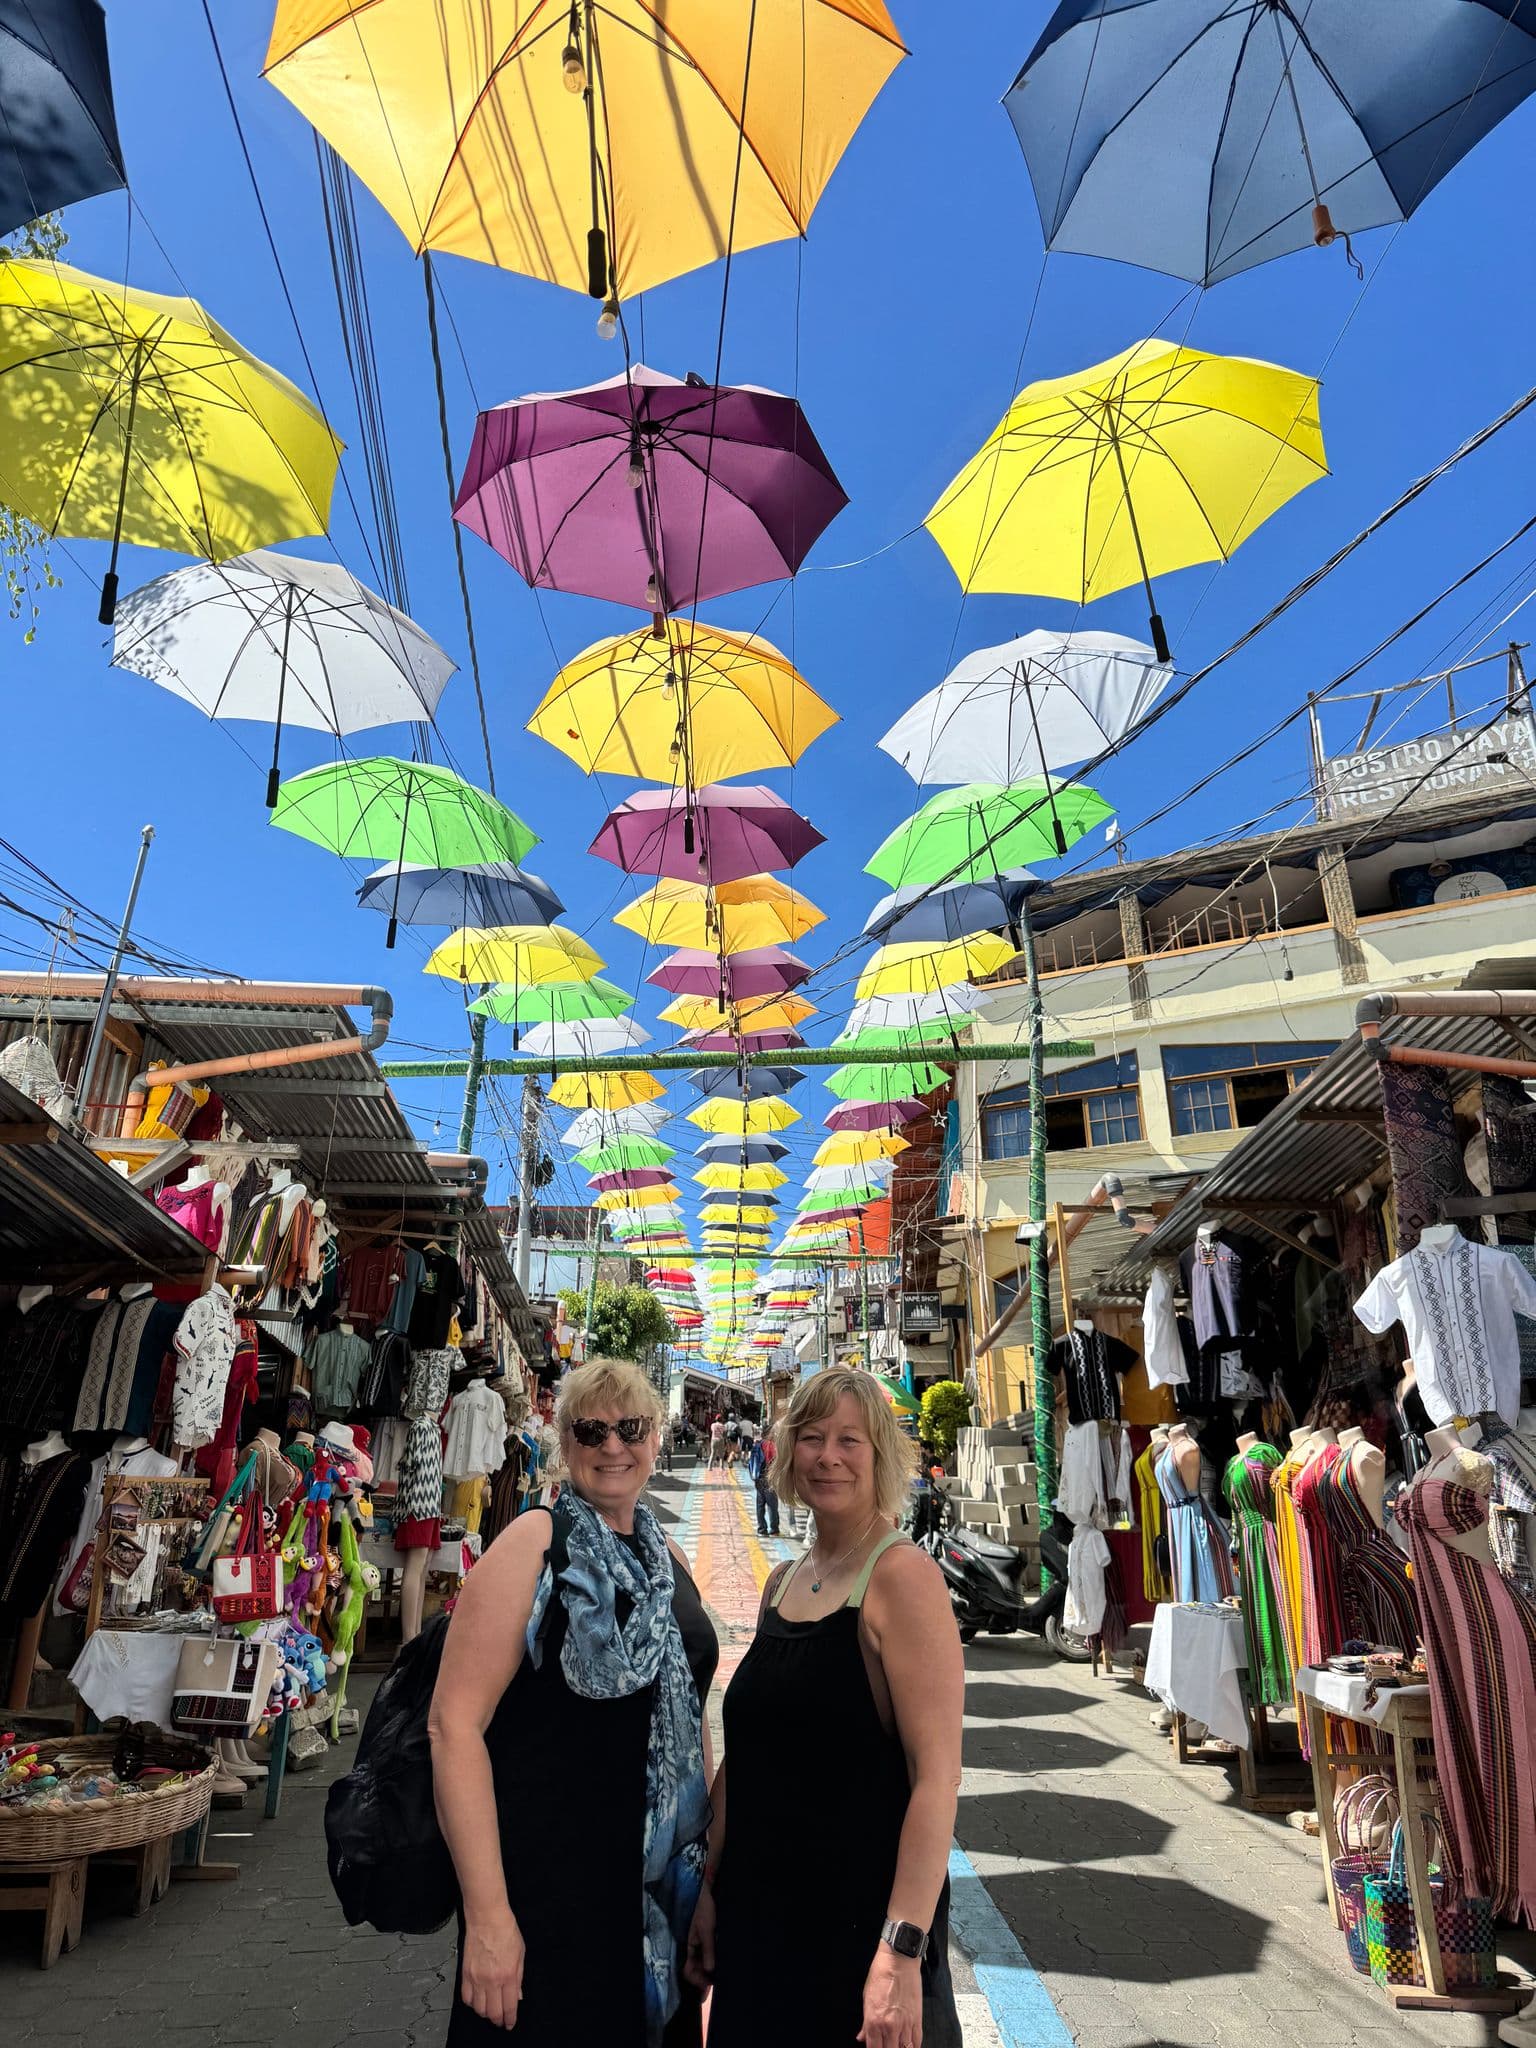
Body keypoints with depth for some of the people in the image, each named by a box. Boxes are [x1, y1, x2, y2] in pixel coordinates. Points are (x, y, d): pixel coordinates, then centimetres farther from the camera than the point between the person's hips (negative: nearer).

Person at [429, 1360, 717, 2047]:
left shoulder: (667, 1559, 6)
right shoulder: (537, 1543, -14)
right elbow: (454, 1721, -19)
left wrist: (707, 1849, 14)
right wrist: (486, 1914, -22)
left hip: (662, 1884, 7)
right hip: (546, 1881, -6)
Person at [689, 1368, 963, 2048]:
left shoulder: (902, 1574, -17)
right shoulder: (783, 1583, 5)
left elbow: (937, 1775, -20)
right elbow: (745, 1753, 12)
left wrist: (902, 1948, -23)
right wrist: (711, 1888, 10)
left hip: (861, 1916, -6)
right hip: (758, 1912, 7)